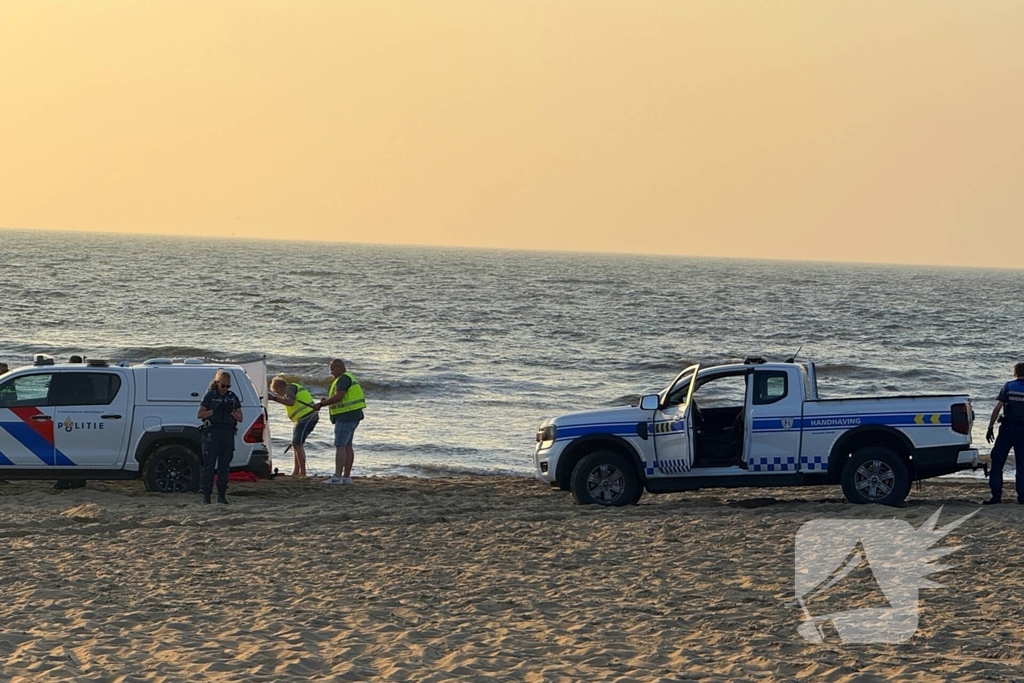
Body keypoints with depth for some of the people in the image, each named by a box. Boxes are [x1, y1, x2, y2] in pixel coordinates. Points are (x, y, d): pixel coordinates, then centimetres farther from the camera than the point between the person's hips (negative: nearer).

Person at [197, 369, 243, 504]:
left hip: (228, 433, 4)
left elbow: (240, 418, 12)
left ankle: (222, 495, 7)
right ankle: (206, 494, -5)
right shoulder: (210, 396, 2)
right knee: (209, 464, -5)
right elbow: (199, 414, -1)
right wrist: (214, 411, -13)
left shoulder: (233, 397, 13)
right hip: (212, 432, -4)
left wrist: (231, 411, -7)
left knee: (224, 465, 3)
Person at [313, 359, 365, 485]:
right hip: (352, 416, 11)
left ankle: (337, 477, -20)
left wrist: (321, 404, -21)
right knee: (347, 446, 11)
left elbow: (338, 396, -26)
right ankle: (346, 476, 12)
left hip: (346, 417, -11)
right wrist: (327, 401, 11)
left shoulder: (343, 379, -14)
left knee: (340, 446, -14)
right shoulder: (349, 378, 19)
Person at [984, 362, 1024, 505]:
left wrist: (990, 427, -3)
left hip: (1008, 429, -2)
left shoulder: (1008, 387, -1)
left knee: (997, 461, 3)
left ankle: (996, 494, -4)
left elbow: (997, 408, -6)